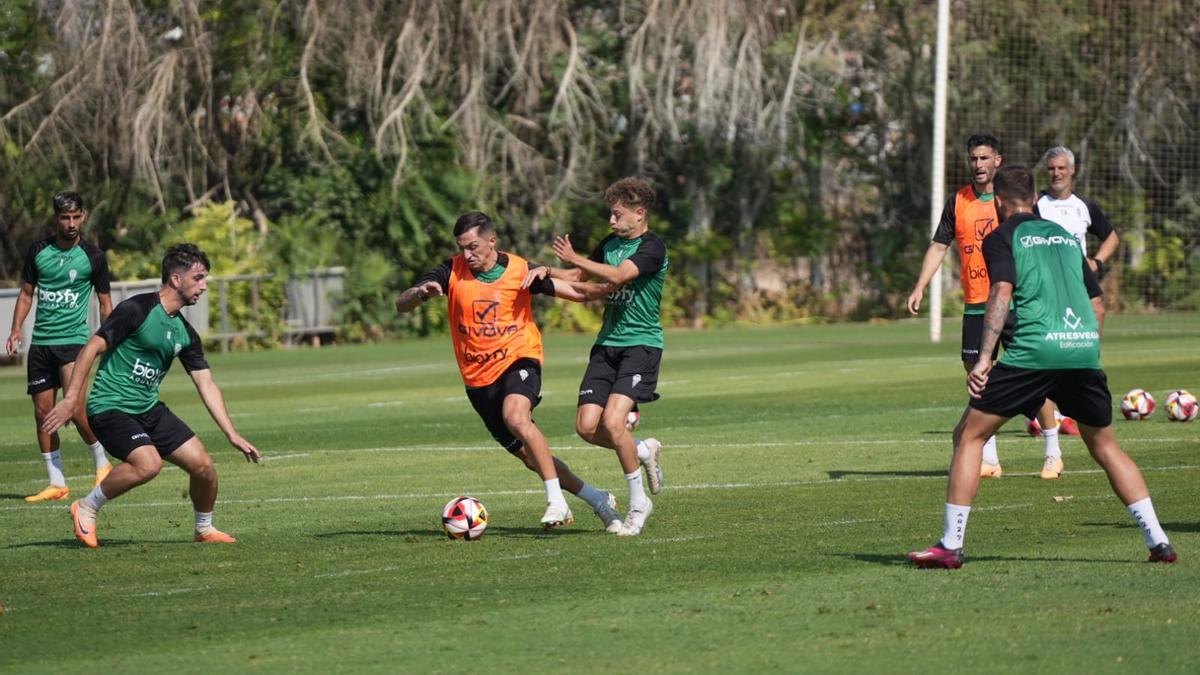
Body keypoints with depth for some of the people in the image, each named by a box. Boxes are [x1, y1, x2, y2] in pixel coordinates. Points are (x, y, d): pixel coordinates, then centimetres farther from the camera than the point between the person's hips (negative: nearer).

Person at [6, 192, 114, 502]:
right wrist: (16, 330, 2)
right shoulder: (38, 250, 6)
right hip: (41, 342, 4)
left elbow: (105, 302, 6)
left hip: (73, 338, -4)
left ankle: (102, 465, 0)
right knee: (43, 412, 2)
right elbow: (26, 293, 14)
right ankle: (57, 484, 9)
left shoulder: (93, 256, -1)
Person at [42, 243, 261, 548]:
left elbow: (206, 385, 12)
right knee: (149, 463, -30)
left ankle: (205, 529, 24)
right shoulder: (136, 310, -14)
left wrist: (232, 434, 6)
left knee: (203, 465, -2)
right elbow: (91, 349, -14)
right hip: (111, 407, -7)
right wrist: (70, 399, -20)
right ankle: (87, 508, -10)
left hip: (149, 409, 7)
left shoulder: (185, 333, 9)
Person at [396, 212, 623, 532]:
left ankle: (557, 500, -30)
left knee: (515, 416, -35)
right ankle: (598, 500, 25)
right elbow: (401, 305, -7)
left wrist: (607, 288, -23)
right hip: (479, 377, 4)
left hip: (519, 359, -4)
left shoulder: (520, 270, -7)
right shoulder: (452, 271, -4)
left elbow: (574, 291, -4)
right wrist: (420, 292, -30)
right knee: (529, 455, 8)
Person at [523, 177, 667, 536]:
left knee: (613, 422, -21)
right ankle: (644, 451, 22)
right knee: (587, 427, -5)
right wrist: (546, 271, 2)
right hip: (607, 344, 7)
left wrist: (574, 259, -28)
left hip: (641, 345, -7)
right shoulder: (610, 244, 14)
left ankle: (638, 502, -5)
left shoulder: (653, 248, -11)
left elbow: (619, 275, -26)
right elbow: (577, 277, 22)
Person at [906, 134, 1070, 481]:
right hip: (975, 305, 3)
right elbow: (939, 246, 12)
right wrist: (920, 287, 2)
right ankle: (988, 458, 9)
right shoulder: (958, 202, 7)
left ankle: (1053, 453, 6)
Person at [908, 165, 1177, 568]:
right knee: (1104, 445, 20)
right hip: (1084, 350, 5)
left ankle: (950, 546, -1)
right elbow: (1097, 305, 22)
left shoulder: (1001, 238, 7)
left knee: (969, 436, 6)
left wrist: (983, 358, -15)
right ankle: (1158, 541, 11)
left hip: (1033, 352, -5)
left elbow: (1002, 292, -10)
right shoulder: (1066, 236, 24)